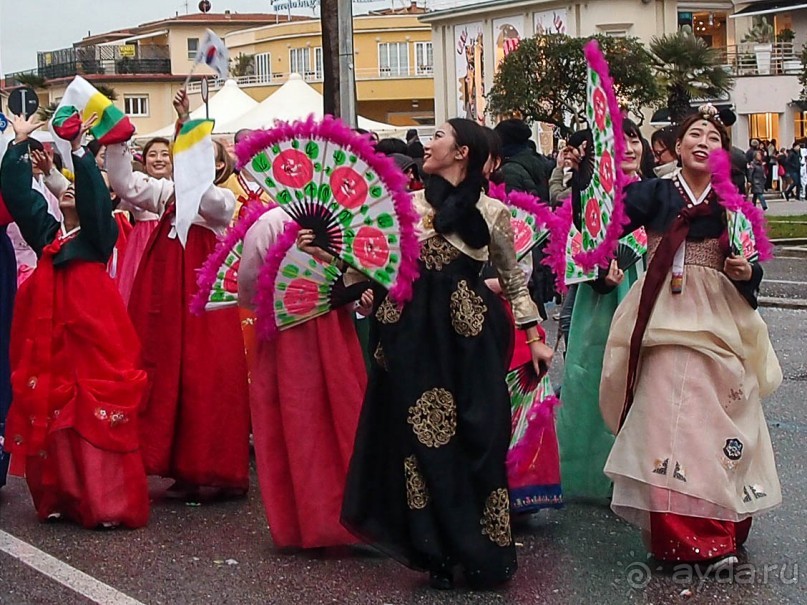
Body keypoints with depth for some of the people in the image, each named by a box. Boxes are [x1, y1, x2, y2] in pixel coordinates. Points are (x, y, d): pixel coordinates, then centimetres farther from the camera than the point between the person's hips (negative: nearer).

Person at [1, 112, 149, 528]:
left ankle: (109, 502, -5)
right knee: (50, 410, 4)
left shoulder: (98, 233, 6)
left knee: (97, 411, -7)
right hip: (50, 330, 5)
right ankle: (60, 497, 13)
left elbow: (95, 195, -10)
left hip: (91, 328, -5)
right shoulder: (46, 232, 17)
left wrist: (78, 151, -15)